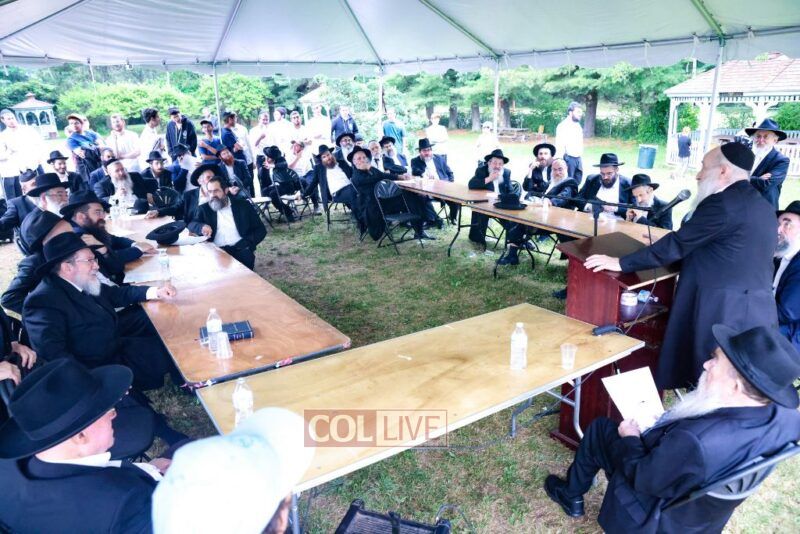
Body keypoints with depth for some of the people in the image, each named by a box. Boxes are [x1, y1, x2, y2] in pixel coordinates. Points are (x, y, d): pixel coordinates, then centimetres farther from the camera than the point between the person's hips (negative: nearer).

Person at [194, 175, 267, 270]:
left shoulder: (242, 205, 11)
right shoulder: (204, 209, 16)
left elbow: (260, 230, 9)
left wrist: (246, 243, -8)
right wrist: (202, 226, -21)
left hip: (239, 250, 0)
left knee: (246, 256, -33)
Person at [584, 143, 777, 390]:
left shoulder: (722, 203, -15)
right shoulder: (762, 205, 15)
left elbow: (677, 245, -16)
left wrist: (621, 263, -12)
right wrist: (659, 246, 24)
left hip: (724, 312, -9)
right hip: (759, 310, 9)